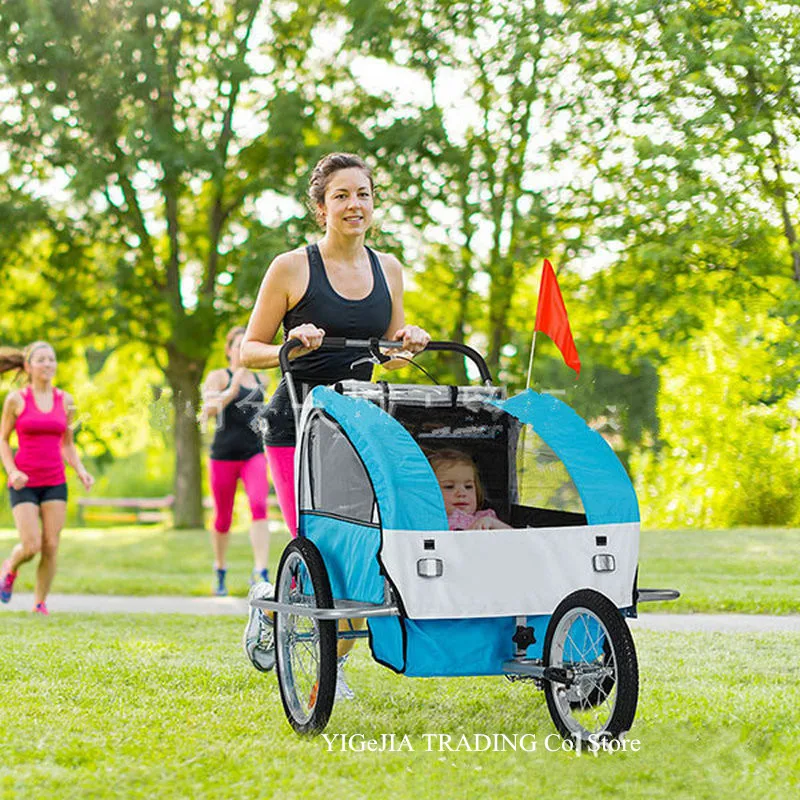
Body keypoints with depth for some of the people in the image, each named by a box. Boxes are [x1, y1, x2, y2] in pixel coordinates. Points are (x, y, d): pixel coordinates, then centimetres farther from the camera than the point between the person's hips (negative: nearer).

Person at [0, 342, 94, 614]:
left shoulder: (65, 401, 5)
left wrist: (81, 470, -2)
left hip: (55, 483, 3)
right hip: (24, 483, -3)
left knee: (51, 547, -3)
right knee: (31, 547, -11)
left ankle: (40, 604, 13)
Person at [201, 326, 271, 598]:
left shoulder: (260, 379, 14)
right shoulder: (218, 377, 0)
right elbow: (208, 410, -17)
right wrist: (232, 391, -30)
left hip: (254, 454, 2)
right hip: (224, 455, -2)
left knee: (259, 505, -21)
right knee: (223, 518, 7)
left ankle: (260, 571, -27)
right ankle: (220, 570, 31)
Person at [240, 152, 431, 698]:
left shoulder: (387, 269, 9)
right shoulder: (292, 268, -5)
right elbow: (249, 351, -1)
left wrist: (407, 344, -5)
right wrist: (292, 347, -20)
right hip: (298, 424, -4)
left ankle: (335, 665, 17)